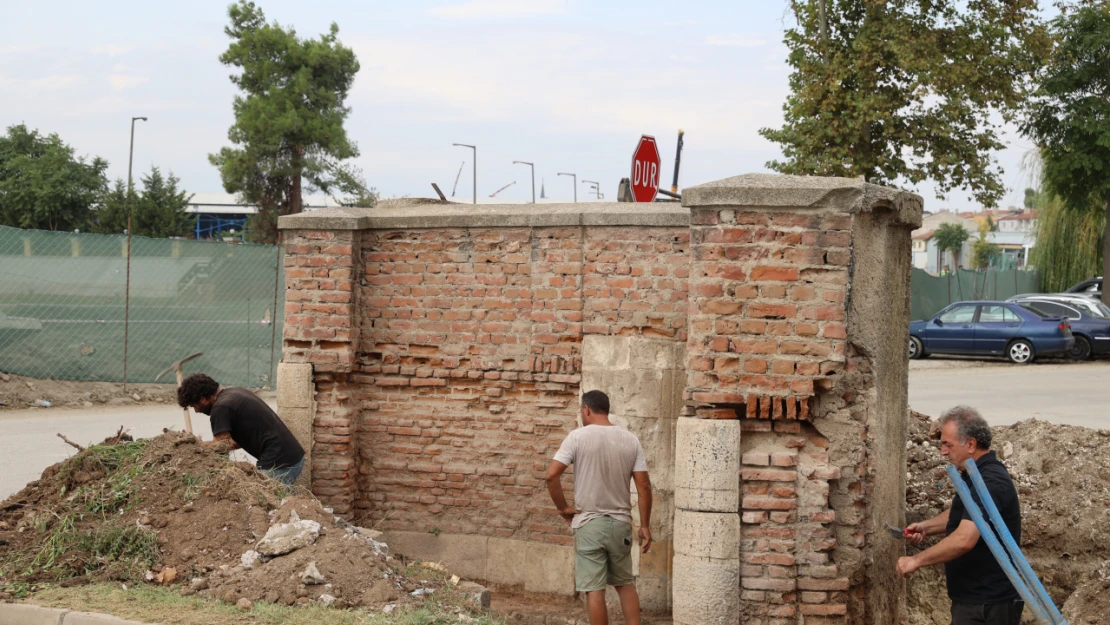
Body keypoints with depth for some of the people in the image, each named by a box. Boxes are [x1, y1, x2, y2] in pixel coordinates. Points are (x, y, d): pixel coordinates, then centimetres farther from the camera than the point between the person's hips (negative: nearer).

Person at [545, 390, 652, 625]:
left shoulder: (578, 437, -8)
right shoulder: (631, 440, 2)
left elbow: (552, 475, -16)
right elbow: (644, 486, 0)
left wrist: (563, 508, -2)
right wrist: (645, 526, 6)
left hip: (589, 523, -4)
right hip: (620, 522, 4)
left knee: (594, 589, 0)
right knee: (625, 583, 17)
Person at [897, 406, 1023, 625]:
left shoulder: (990, 483, -22)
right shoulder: (975, 475, 11)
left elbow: (964, 539, -32)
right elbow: (963, 515, 30)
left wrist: (916, 560, -22)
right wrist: (926, 527, 11)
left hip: (987, 605, -10)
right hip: (976, 598, 10)